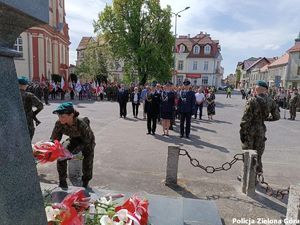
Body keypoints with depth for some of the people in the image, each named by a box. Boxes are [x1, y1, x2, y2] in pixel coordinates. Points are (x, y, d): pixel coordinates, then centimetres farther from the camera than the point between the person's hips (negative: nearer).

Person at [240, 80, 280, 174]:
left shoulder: (252, 100, -17)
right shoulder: (271, 102, -2)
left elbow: (246, 118, -17)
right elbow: (276, 116, 8)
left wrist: (242, 131, -11)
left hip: (250, 129, -4)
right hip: (261, 130, 4)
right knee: (258, 155, 18)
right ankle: (257, 173, 28)